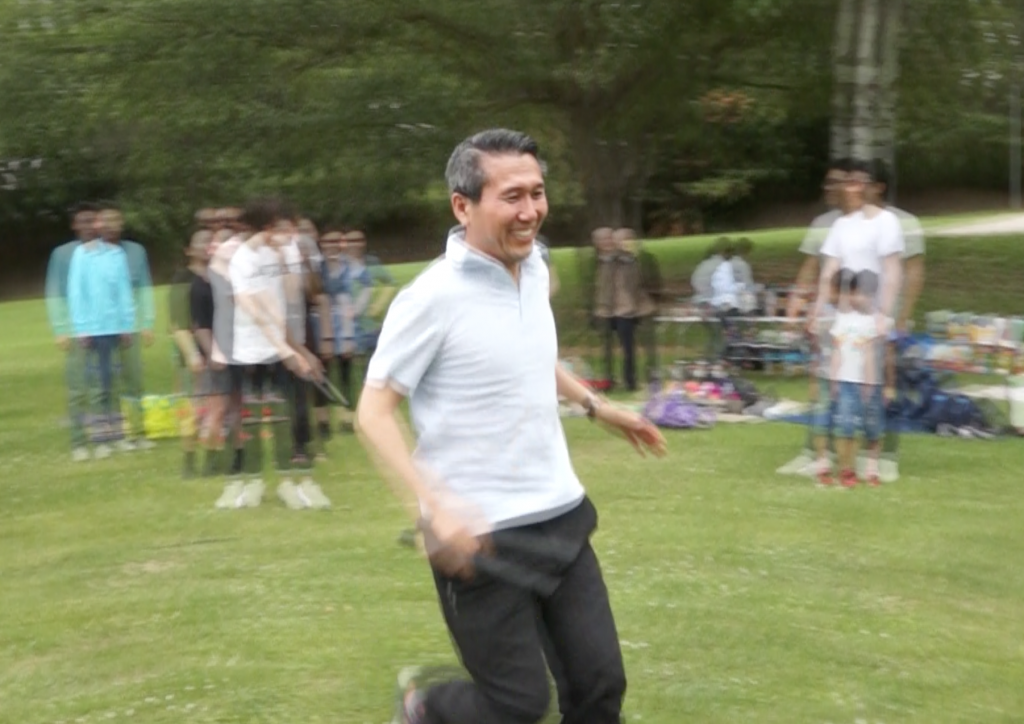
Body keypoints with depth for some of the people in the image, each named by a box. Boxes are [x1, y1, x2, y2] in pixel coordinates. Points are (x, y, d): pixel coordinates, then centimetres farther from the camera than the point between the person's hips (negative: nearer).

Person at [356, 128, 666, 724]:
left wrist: (597, 406, 26)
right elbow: (374, 412, -16)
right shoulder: (435, 297, -19)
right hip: (480, 537, -7)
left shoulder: (535, 267, 4)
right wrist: (437, 507, -27)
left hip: (561, 518, 7)